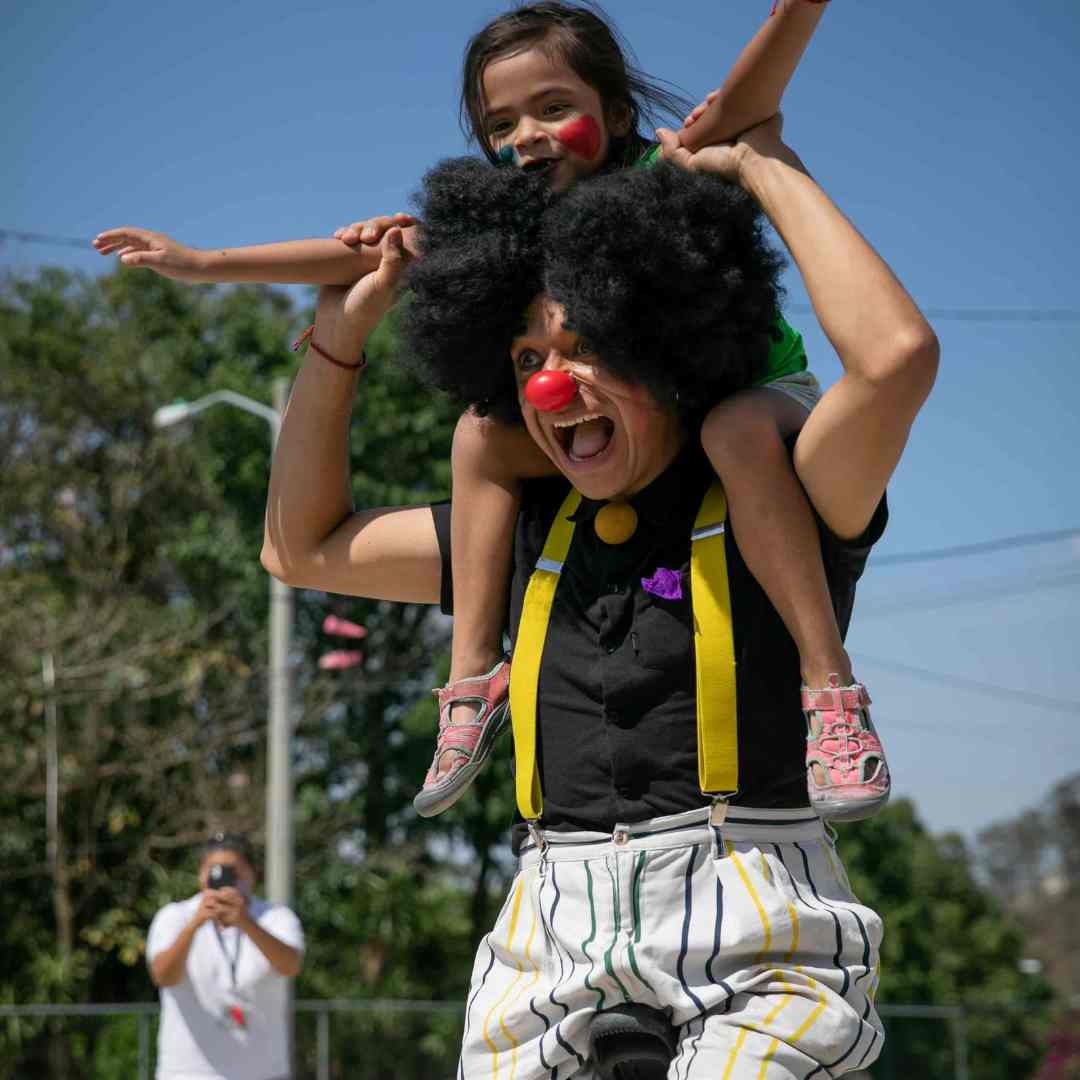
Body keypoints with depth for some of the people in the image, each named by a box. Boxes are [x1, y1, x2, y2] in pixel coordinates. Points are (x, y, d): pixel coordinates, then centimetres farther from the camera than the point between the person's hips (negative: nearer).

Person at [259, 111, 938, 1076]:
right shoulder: (531, 527, 20)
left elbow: (896, 353, -16)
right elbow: (302, 549, 29)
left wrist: (768, 167, -3)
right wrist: (342, 327, 22)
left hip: (751, 933, -5)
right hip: (553, 935, 5)